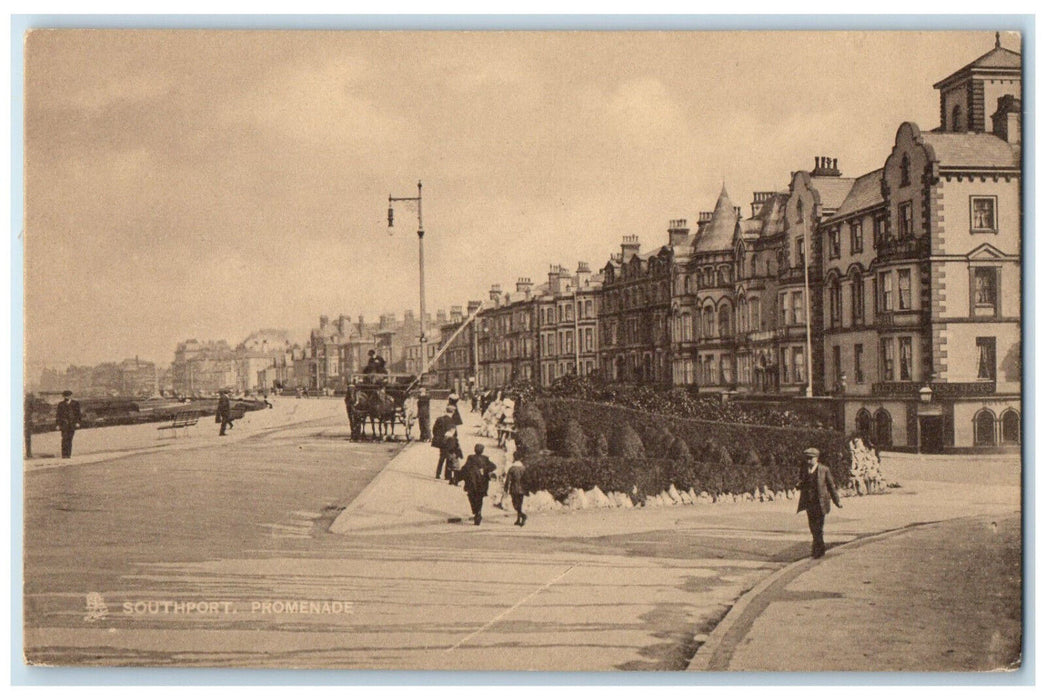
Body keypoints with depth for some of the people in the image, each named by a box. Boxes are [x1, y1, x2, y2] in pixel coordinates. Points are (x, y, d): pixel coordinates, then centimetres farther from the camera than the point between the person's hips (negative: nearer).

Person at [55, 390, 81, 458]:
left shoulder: (75, 403, 7)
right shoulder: (61, 404, 8)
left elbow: (78, 413, 8)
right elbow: (58, 414, 10)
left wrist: (77, 422, -1)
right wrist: (58, 424, 4)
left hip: (72, 424, 1)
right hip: (64, 424, -1)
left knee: (69, 439, 2)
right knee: (65, 438, -12)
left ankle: (68, 454, 7)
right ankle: (64, 454, -14)